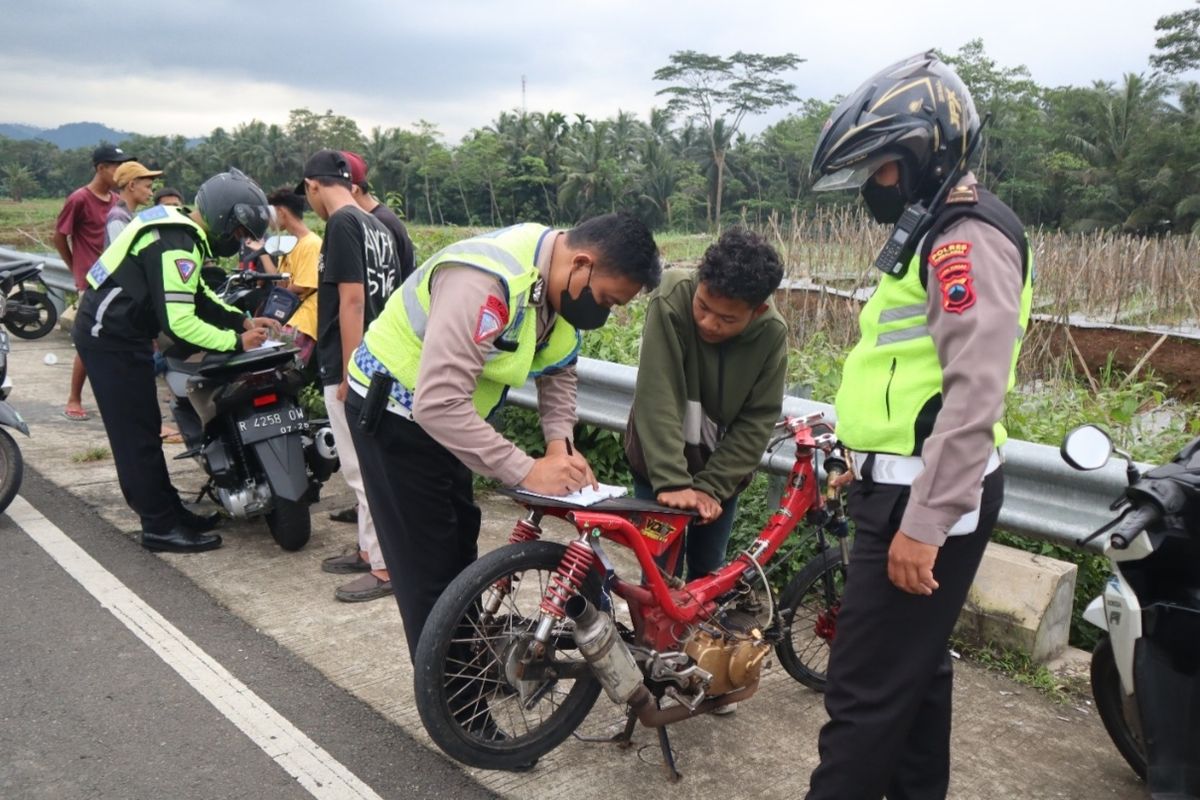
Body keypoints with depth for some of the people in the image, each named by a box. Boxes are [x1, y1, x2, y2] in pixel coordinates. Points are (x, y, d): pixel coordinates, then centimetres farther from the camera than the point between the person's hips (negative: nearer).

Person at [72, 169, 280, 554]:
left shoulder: (178, 224, 8)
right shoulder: (177, 244, -23)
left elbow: (195, 295, 17)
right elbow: (179, 322, -28)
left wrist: (243, 321, 6)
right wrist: (236, 342, -19)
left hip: (113, 330, 10)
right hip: (111, 338, -10)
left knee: (141, 430, 15)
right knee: (138, 434, -4)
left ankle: (169, 511, 24)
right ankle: (160, 527, 4)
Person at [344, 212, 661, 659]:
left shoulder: (562, 287, -8)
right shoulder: (487, 282, -36)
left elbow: (559, 371, 6)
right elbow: (438, 404, -42)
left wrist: (560, 445, -11)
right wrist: (526, 471, -37)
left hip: (443, 411, 9)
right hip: (393, 410, -9)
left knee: (459, 555, 21)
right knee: (430, 571, -2)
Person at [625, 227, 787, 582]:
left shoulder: (772, 334, -21)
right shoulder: (671, 302, -30)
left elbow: (757, 421, -17)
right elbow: (658, 397, -34)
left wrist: (710, 486, -23)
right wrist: (672, 481, -39)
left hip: (721, 468, 2)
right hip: (661, 461, -2)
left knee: (708, 569, 11)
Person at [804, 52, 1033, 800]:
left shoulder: (968, 238, -16)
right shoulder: (937, 233, 17)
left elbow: (975, 394, -25)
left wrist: (924, 522, -26)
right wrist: (866, 471, 25)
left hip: (926, 499, -11)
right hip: (910, 486, 11)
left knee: (866, 689, -4)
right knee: (914, 667, 20)